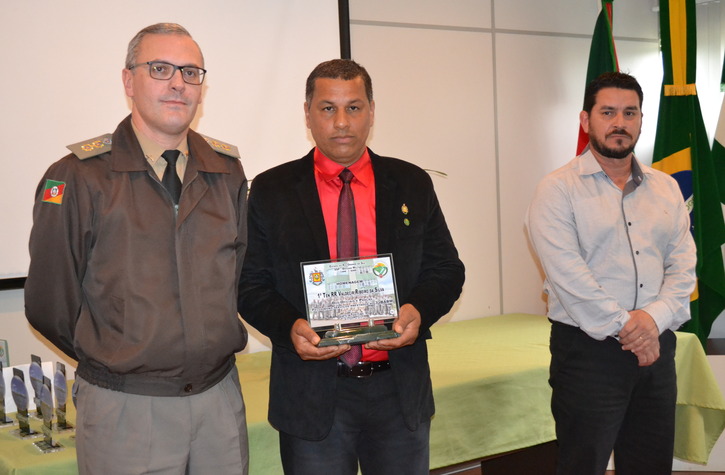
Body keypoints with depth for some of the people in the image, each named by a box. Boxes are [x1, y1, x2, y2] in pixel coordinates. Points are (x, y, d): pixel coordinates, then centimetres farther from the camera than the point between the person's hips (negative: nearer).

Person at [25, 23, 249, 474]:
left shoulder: (227, 171, 4)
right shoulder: (79, 177, -8)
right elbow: (49, 305, -5)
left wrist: (214, 348, 6)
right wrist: (112, 362, 4)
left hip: (221, 398, 4)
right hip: (126, 410, -4)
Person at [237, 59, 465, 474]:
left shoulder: (412, 184, 5)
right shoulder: (271, 191, 0)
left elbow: (446, 269, 6)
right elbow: (251, 284, 0)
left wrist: (419, 310, -14)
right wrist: (290, 327, -19)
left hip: (400, 388, 2)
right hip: (312, 394, -1)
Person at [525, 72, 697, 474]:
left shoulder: (666, 188, 12)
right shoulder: (559, 189, -5)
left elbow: (684, 265, 5)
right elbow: (569, 275, -14)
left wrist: (654, 318, -12)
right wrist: (625, 328, -14)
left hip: (656, 348, 5)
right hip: (588, 350, -5)